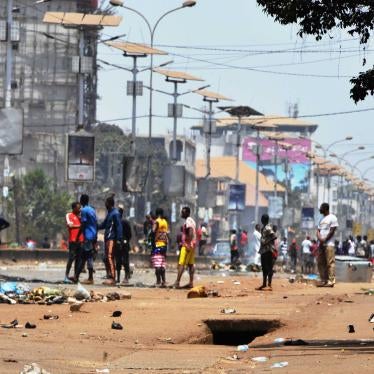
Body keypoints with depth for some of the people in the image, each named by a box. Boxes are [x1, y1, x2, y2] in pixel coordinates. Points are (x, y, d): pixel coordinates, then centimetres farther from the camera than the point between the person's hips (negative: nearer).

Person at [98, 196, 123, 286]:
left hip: (112, 239, -10)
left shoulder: (115, 214, -10)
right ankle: (110, 278, 14)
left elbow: (119, 227, -16)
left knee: (110, 258, -14)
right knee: (107, 259, 10)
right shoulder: (109, 213, 20)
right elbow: (103, 225, 30)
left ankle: (112, 279, -17)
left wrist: (119, 239, -22)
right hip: (107, 238, 10)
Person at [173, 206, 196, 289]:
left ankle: (177, 282, -15)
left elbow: (191, 232, -25)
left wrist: (188, 244, -28)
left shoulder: (188, 221, -13)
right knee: (191, 264, 9)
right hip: (192, 245, 10)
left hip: (187, 245, -10)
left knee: (181, 264, -11)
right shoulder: (192, 221, 18)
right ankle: (191, 283, 8)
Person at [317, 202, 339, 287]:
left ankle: (331, 280, -14)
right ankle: (323, 280, 9)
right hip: (321, 244, 8)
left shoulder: (332, 218, -3)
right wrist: (319, 238, -5)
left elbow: (332, 231, -10)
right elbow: (318, 230, 16)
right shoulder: (322, 219, 21)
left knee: (330, 262, -11)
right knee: (320, 263, 6)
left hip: (329, 244, -8)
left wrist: (324, 240, -13)